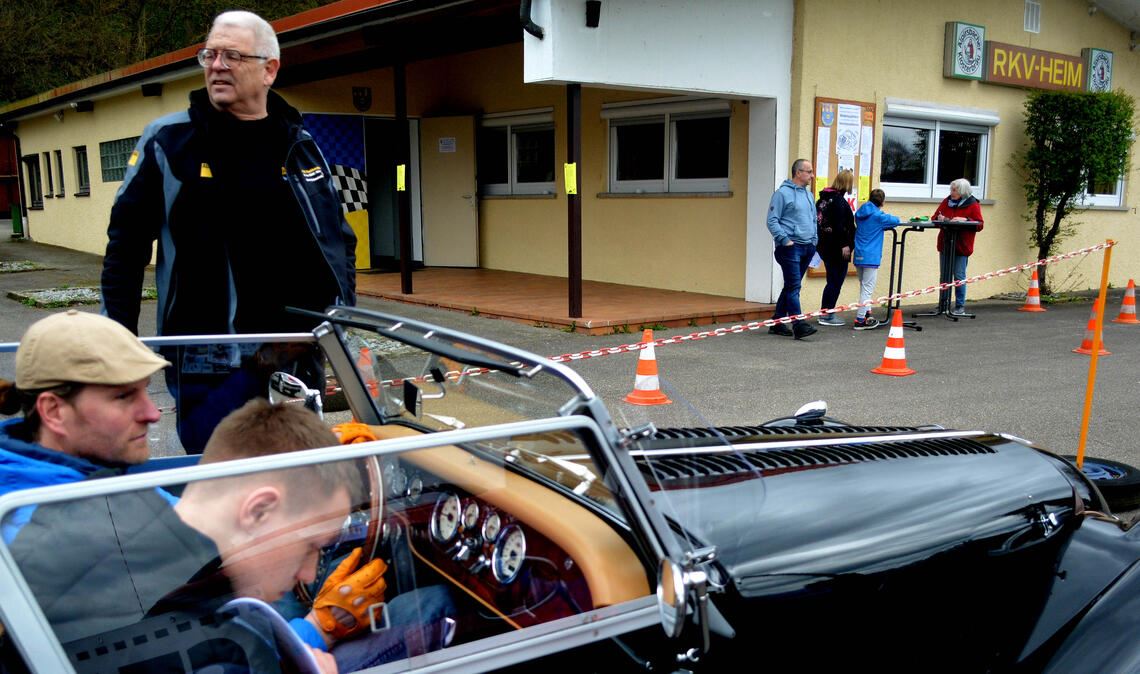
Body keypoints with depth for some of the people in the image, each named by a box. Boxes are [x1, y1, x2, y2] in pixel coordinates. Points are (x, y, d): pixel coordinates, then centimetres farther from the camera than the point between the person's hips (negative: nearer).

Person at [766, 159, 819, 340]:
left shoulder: (808, 194, 18)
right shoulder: (783, 193, -6)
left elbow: (814, 220, 26)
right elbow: (772, 221, -9)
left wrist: (814, 240, 14)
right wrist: (784, 240, -16)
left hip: (807, 247, 8)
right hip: (790, 247, -8)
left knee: (791, 286, 11)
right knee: (793, 287, -12)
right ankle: (798, 325, -16)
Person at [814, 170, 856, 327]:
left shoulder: (823, 198, 13)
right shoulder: (839, 200, -15)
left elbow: (818, 220, 17)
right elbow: (839, 225, -21)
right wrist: (844, 244, -20)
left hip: (824, 245, 9)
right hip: (835, 247, -9)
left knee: (833, 281, 16)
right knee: (835, 281, -2)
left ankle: (825, 314, 18)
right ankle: (826, 315, 1)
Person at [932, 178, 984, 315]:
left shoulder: (973, 205, -3)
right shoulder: (946, 201, 10)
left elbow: (979, 225, -6)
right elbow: (934, 217, 15)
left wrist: (965, 220, -20)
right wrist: (939, 218, -7)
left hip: (961, 247, -4)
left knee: (959, 276, -3)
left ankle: (960, 306, 5)